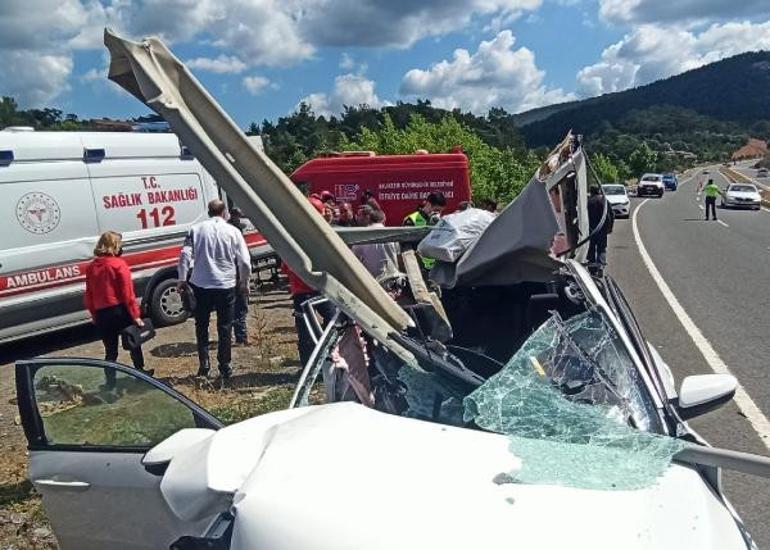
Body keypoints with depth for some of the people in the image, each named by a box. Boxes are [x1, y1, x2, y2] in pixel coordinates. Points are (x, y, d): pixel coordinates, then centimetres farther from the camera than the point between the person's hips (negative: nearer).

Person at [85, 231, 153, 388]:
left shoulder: (91, 267, 6)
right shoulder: (119, 264, -11)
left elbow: (89, 295, 10)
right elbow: (128, 293, -14)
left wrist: (94, 315, 19)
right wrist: (135, 314, -11)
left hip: (101, 314, 4)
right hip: (120, 311, -4)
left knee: (110, 350, 13)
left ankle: (110, 382, 13)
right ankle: (140, 371, 31)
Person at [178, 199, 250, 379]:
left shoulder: (196, 229, 2)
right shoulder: (233, 231, -1)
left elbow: (185, 255, -5)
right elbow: (244, 261, -2)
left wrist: (182, 279, 4)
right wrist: (244, 281, 12)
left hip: (201, 285, 1)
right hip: (226, 285, -1)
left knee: (201, 326, 15)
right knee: (224, 327, 9)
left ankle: (203, 364, 14)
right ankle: (225, 367, 13)